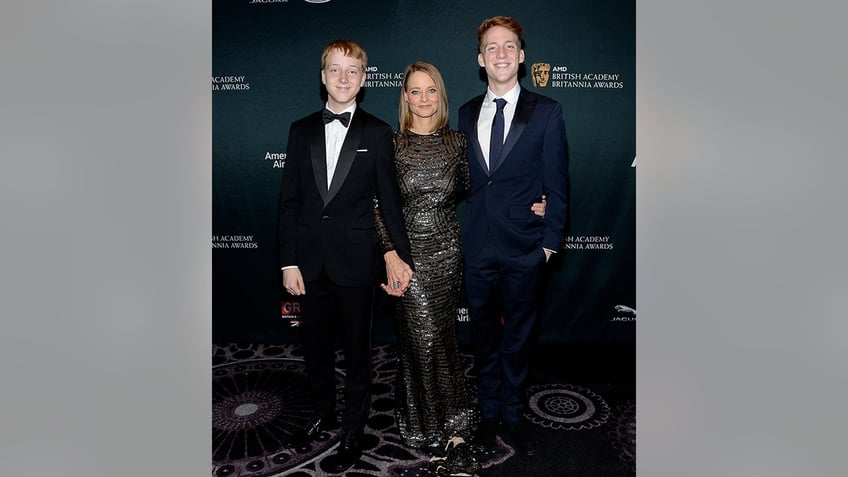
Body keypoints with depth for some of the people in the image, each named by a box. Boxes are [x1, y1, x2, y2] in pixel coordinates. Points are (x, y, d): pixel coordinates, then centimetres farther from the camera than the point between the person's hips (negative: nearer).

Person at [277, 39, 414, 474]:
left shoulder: (377, 133, -2)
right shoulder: (302, 130, 6)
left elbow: (389, 200, -2)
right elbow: (289, 200, 4)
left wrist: (401, 256, -7)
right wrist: (289, 261, -1)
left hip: (355, 259, -3)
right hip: (310, 258, 3)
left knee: (357, 346, 11)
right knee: (315, 344, 17)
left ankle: (353, 430, 30)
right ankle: (324, 412, 41)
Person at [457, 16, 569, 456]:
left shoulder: (546, 112, -2)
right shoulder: (467, 113, 8)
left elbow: (555, 184, -2)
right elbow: (465, 179, 9)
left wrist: (550, 240, -6)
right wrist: (461, 233, 4)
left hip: (523, 247, -2)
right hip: (476, 246, 3)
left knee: (517, 337, 13)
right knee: (483, 336, 15)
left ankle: (512, 415, 32)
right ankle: (488, 411, 34)